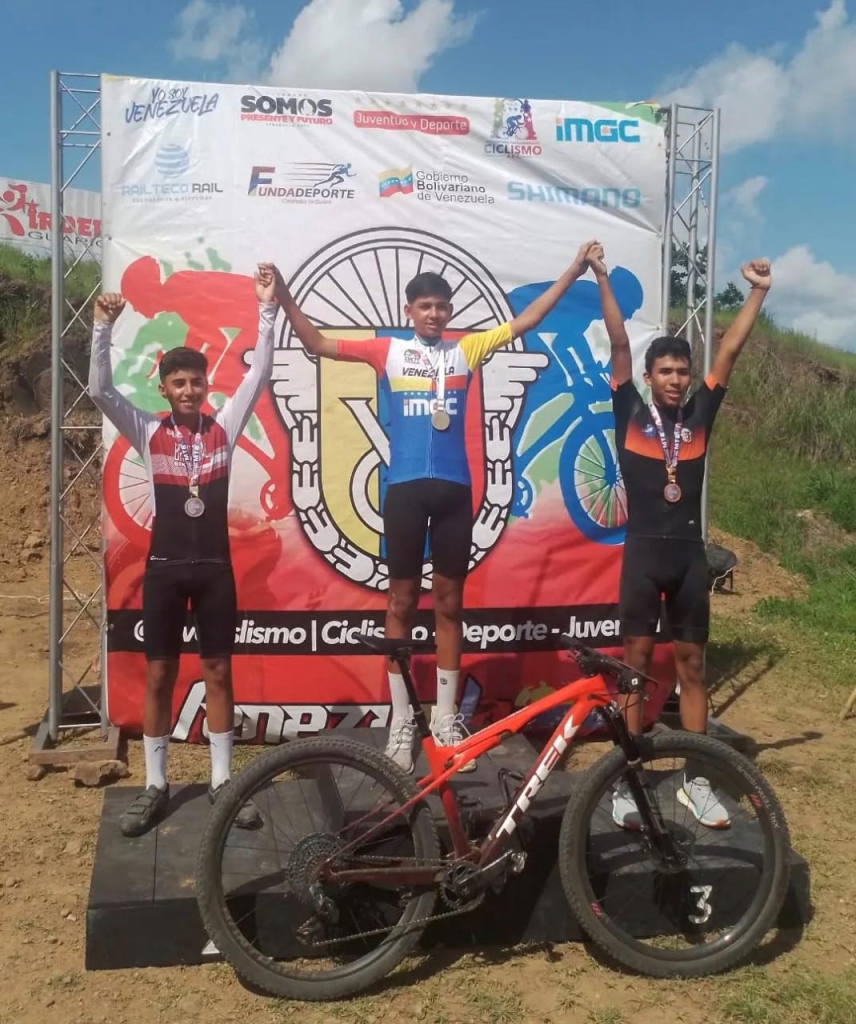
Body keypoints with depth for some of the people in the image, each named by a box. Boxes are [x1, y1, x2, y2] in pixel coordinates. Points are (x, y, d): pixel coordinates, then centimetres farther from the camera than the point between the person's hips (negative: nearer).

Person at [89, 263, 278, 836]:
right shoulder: (149, 432, -1)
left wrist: (268, 310, -15)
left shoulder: (225, 426, 1)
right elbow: (101, 391, -12)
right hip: (165, 568, 0)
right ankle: (155, 785, 20)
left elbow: (260, 374, -6)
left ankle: (223, 781, 20)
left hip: (215, 568, 1)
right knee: (159, 675, 8)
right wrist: (104, 329, -23)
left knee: (218, 673, 8)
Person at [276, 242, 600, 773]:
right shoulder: (387, 350, 7)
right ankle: (402, 718, 15)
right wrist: (284, 295, -4)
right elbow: (317, 342, 5)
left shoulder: (467, 348, 10)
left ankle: (446, 716, 20)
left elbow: (524, 322, 11)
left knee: (449, 601, 8)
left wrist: (573, 272, 9)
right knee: (402, 601, 5)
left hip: (454, 488, 2)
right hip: (404, 487, -1)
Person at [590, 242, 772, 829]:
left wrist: (759, 292, 2)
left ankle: (695, 780, 18)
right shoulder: (631, 414, 0)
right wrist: (602, 278, -11)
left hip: (690, 554, 3)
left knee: (692, 666, 9)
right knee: (637, 665, 2)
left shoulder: (700, 415, 7)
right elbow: (619, 344, -6)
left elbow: (731, 350, 5)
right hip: (643, 553, -3)